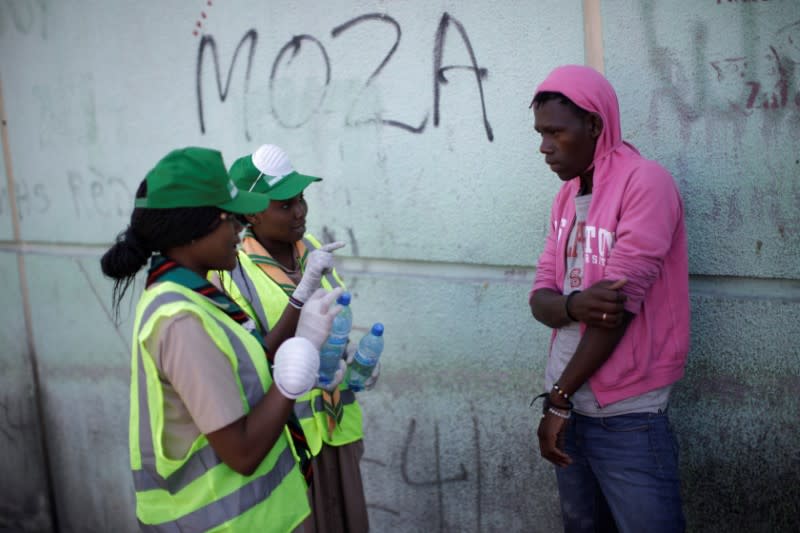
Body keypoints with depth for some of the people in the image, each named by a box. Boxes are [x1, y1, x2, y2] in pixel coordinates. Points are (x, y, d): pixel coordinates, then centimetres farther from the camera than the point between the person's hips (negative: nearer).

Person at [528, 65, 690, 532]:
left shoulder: (646, 183, -12)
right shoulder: (567, 196, 11)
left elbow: (623, 302, -18)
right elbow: (541, 296, 6)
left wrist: (558, 399, -13)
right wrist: (573, 306, -19)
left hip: (627, 419, -7)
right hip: (572, 408, 7)